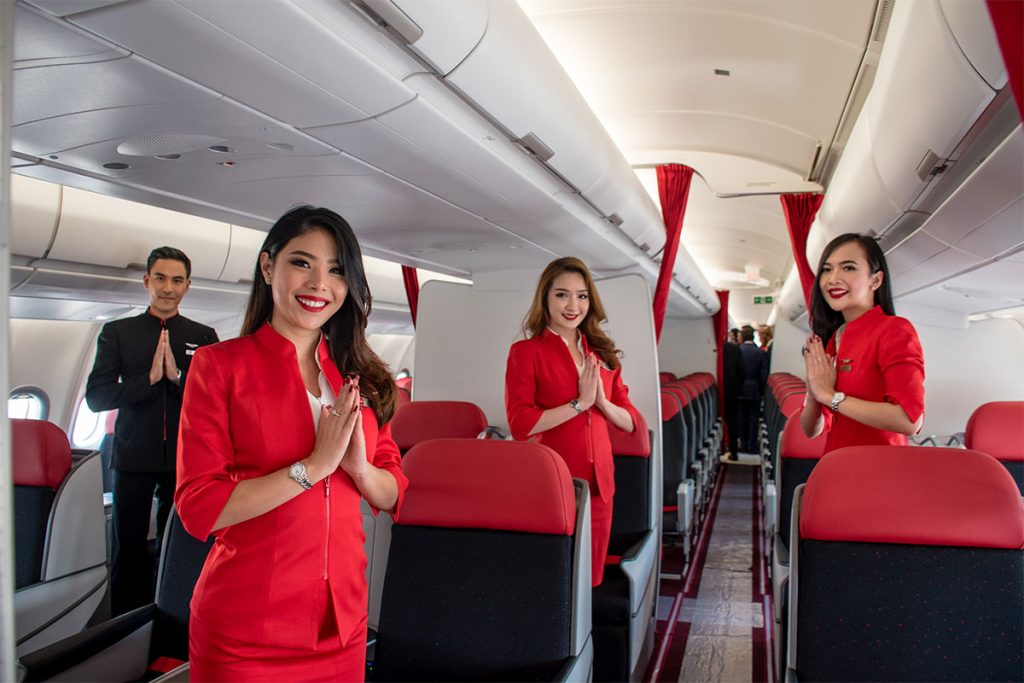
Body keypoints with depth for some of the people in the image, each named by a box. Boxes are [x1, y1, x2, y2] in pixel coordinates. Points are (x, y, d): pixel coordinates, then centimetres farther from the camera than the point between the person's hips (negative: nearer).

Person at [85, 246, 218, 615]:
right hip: (133, 457, 0)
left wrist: (178, 376, -17)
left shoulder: (204, 336, 7)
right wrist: (148, 378, -15)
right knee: (128, 550, 8)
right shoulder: (117, 332, 6)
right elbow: (95, 396, -2)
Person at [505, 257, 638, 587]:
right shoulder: (526, 351, -5)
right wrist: (580, 403, -16)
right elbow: (521, 424, -15)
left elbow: (630, 421, 11)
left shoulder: (602, 353, 12)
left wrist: (602, 402, -9)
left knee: (591, 577, 13)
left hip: (598, 481, 5)